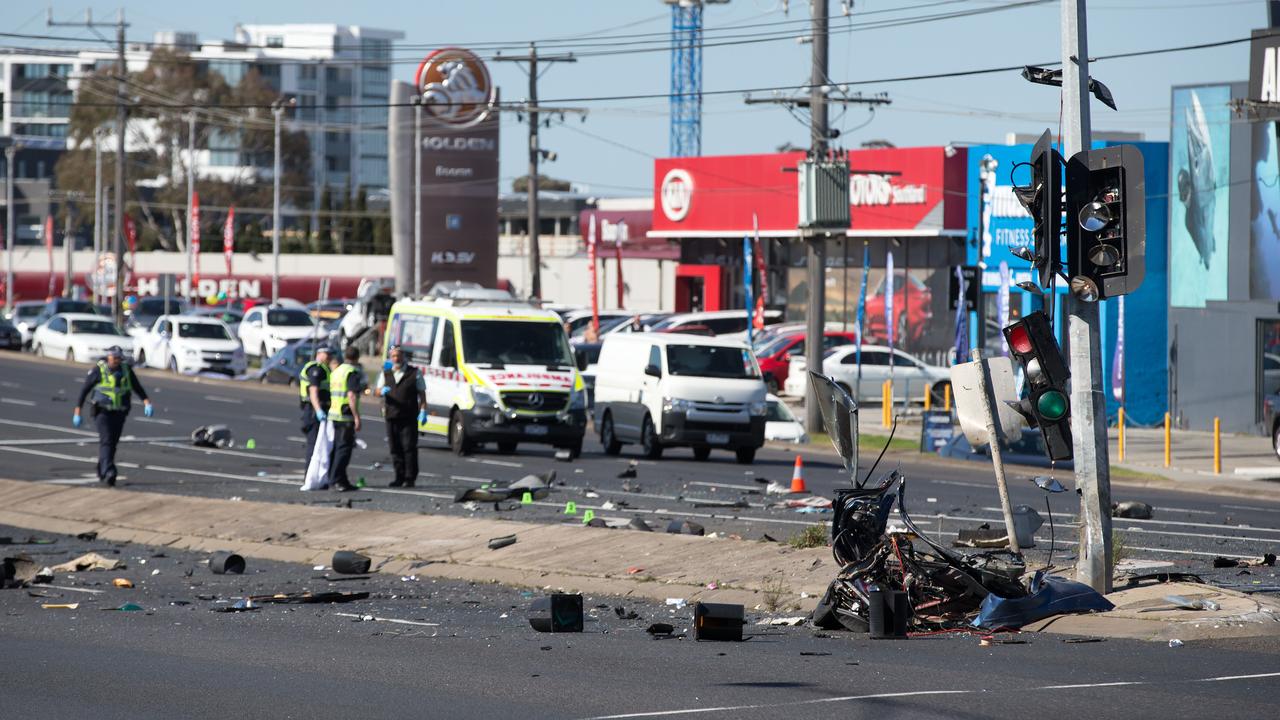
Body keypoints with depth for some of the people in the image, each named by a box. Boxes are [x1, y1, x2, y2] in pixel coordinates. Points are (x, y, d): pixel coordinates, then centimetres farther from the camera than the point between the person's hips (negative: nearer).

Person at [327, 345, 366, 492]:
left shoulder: (336, 371, 16)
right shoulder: (353, 373, -11)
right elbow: (352, 396, -20)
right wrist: (357, 417, -20)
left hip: (333, 414, 9)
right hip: (346, 415, -9)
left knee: (337, 447, 12)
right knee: (344, 448, -8)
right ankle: (336, 480, -13)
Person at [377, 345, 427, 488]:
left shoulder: (414, 373, 4)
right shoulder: (386, 373, 15)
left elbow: (422, 393, 4)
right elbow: (378, 390, 12)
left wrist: (423, 411, -7)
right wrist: (382, 391, -13)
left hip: (409, 417, -4)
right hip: (391, 416, 4)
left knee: (409, 448, -8)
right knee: (395, 448, 4)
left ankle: (410, 478, -5)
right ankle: (400, 477, 11)